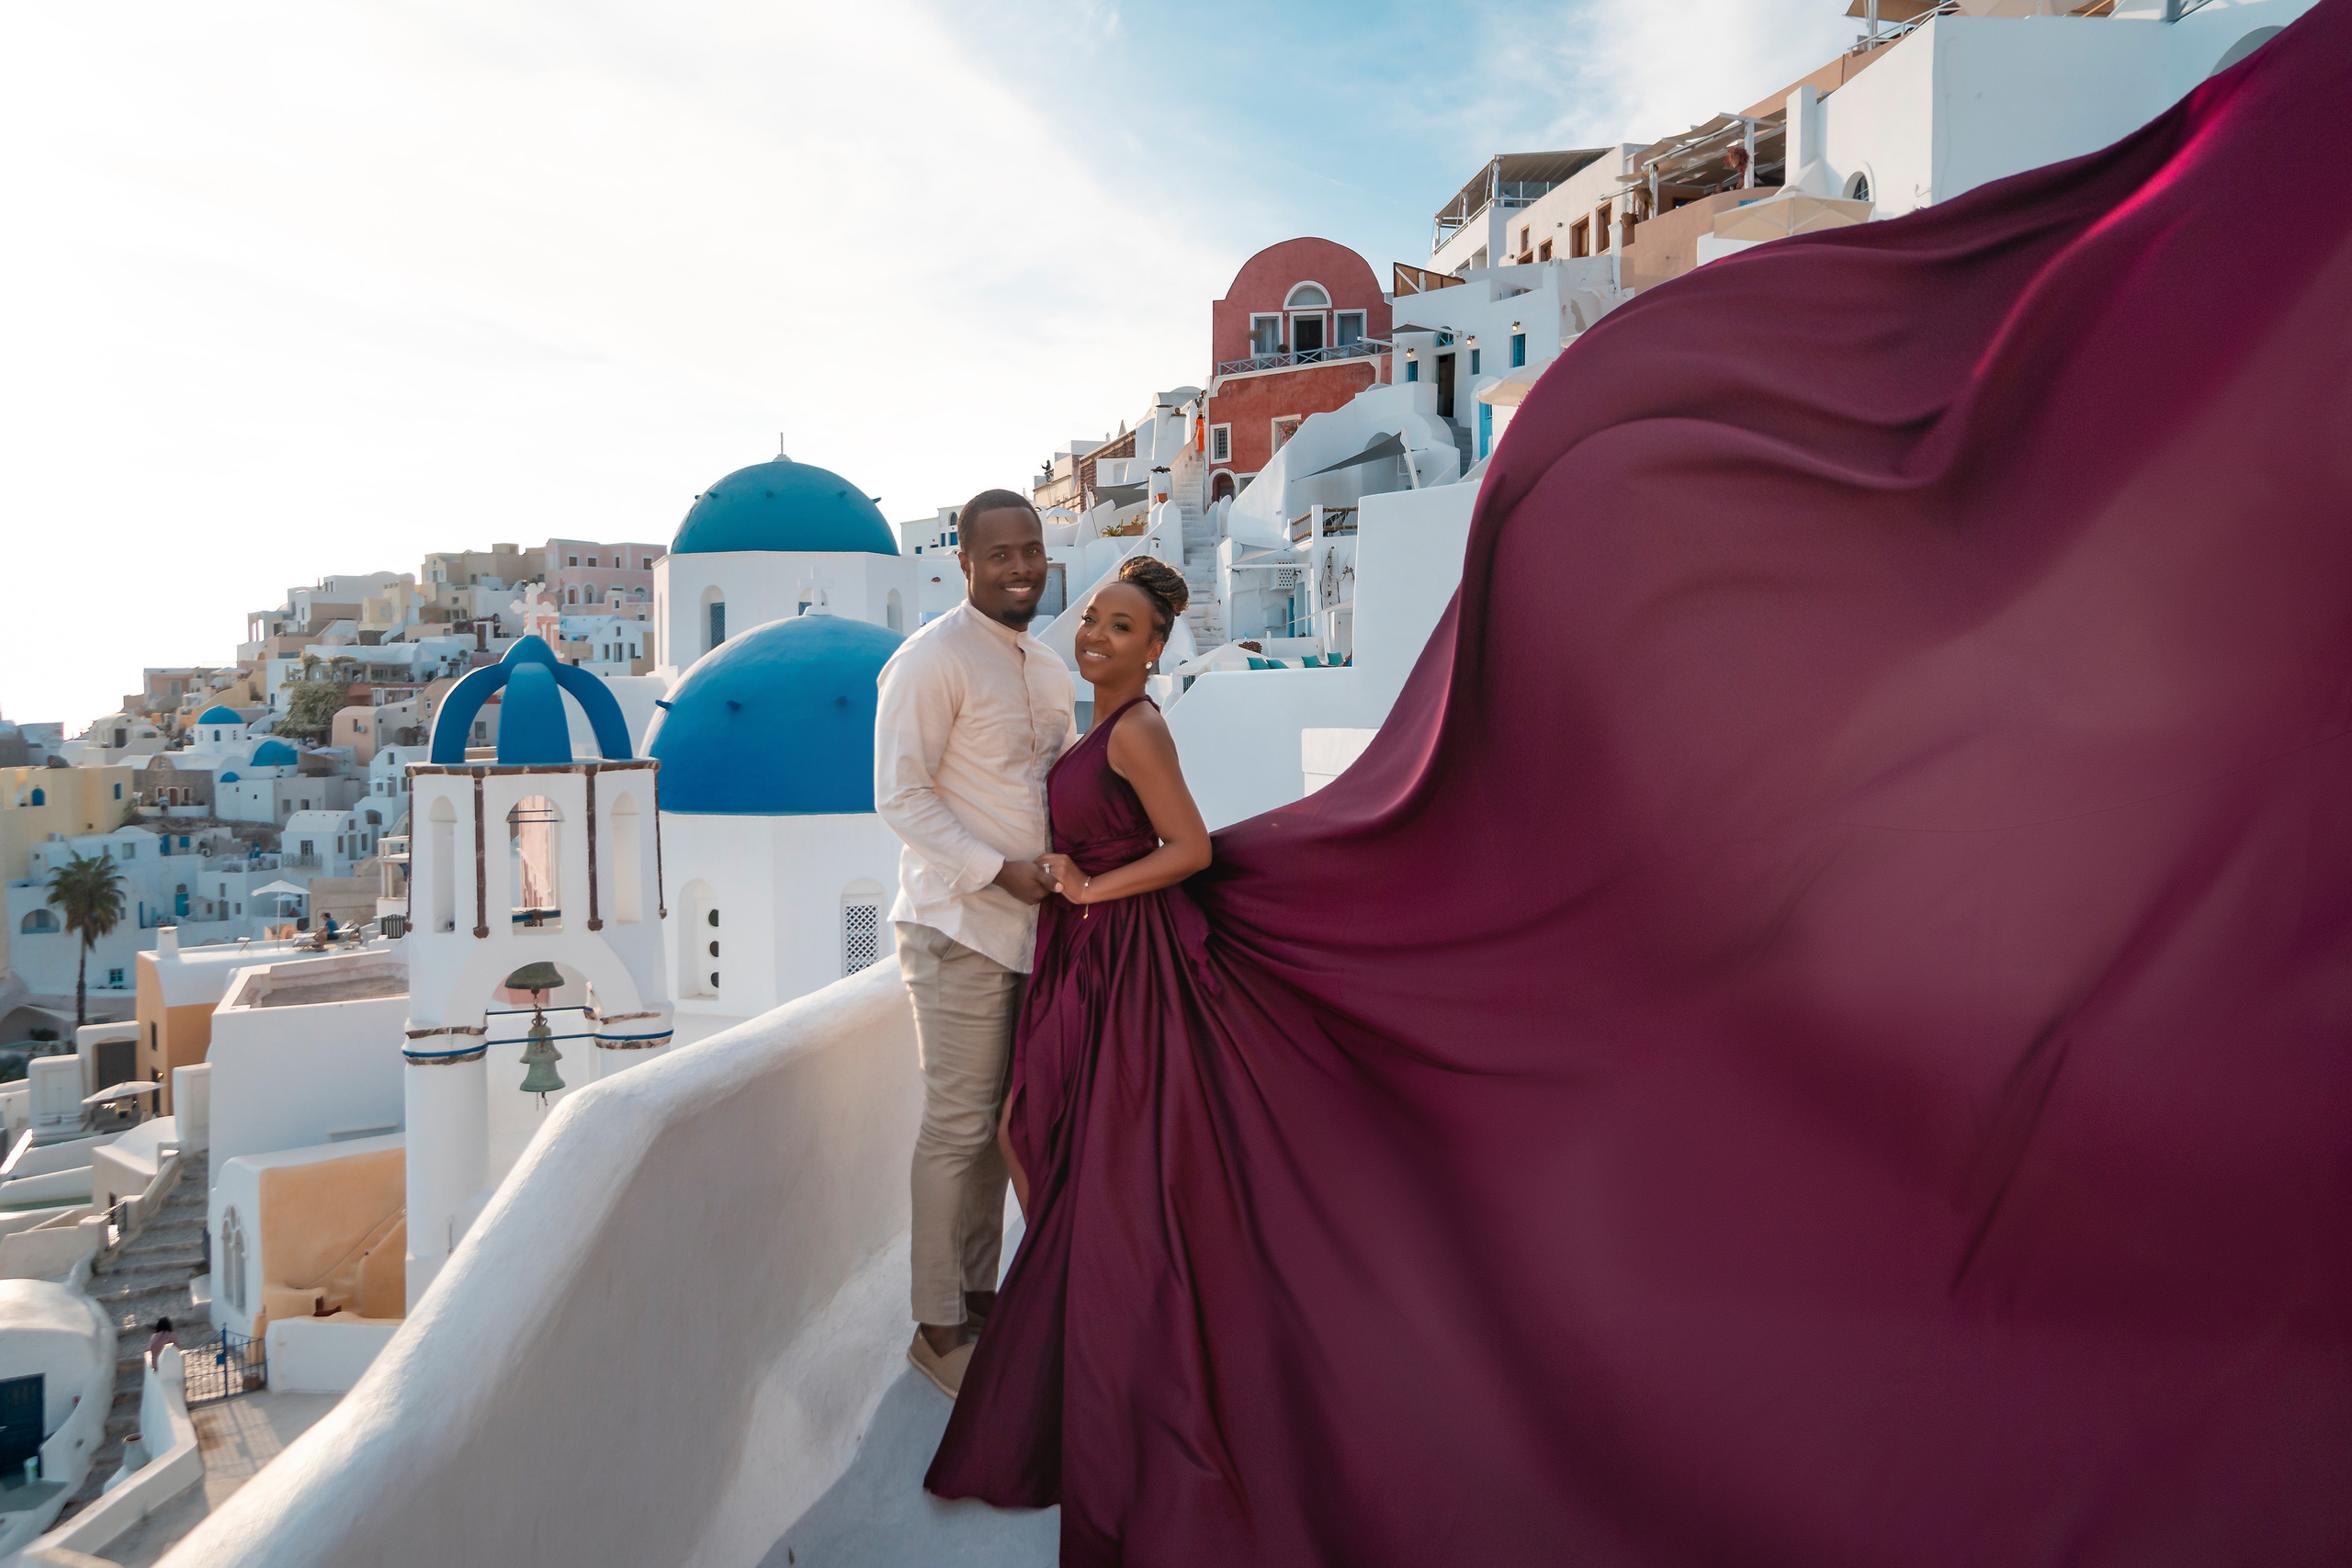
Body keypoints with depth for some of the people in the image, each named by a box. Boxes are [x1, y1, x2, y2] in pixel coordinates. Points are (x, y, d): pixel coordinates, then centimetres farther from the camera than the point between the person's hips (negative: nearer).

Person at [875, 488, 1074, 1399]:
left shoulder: (1048, 668, 14)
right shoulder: (930, 662, -11)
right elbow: (899, 795, -16)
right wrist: (999, 871, -21)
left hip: (1030, 923, 8)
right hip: (958, 929, -8)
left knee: (1001, 1119, 15)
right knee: (958, 1126, -1)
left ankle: (979, 1291, 30)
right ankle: (938, 1328, 13)